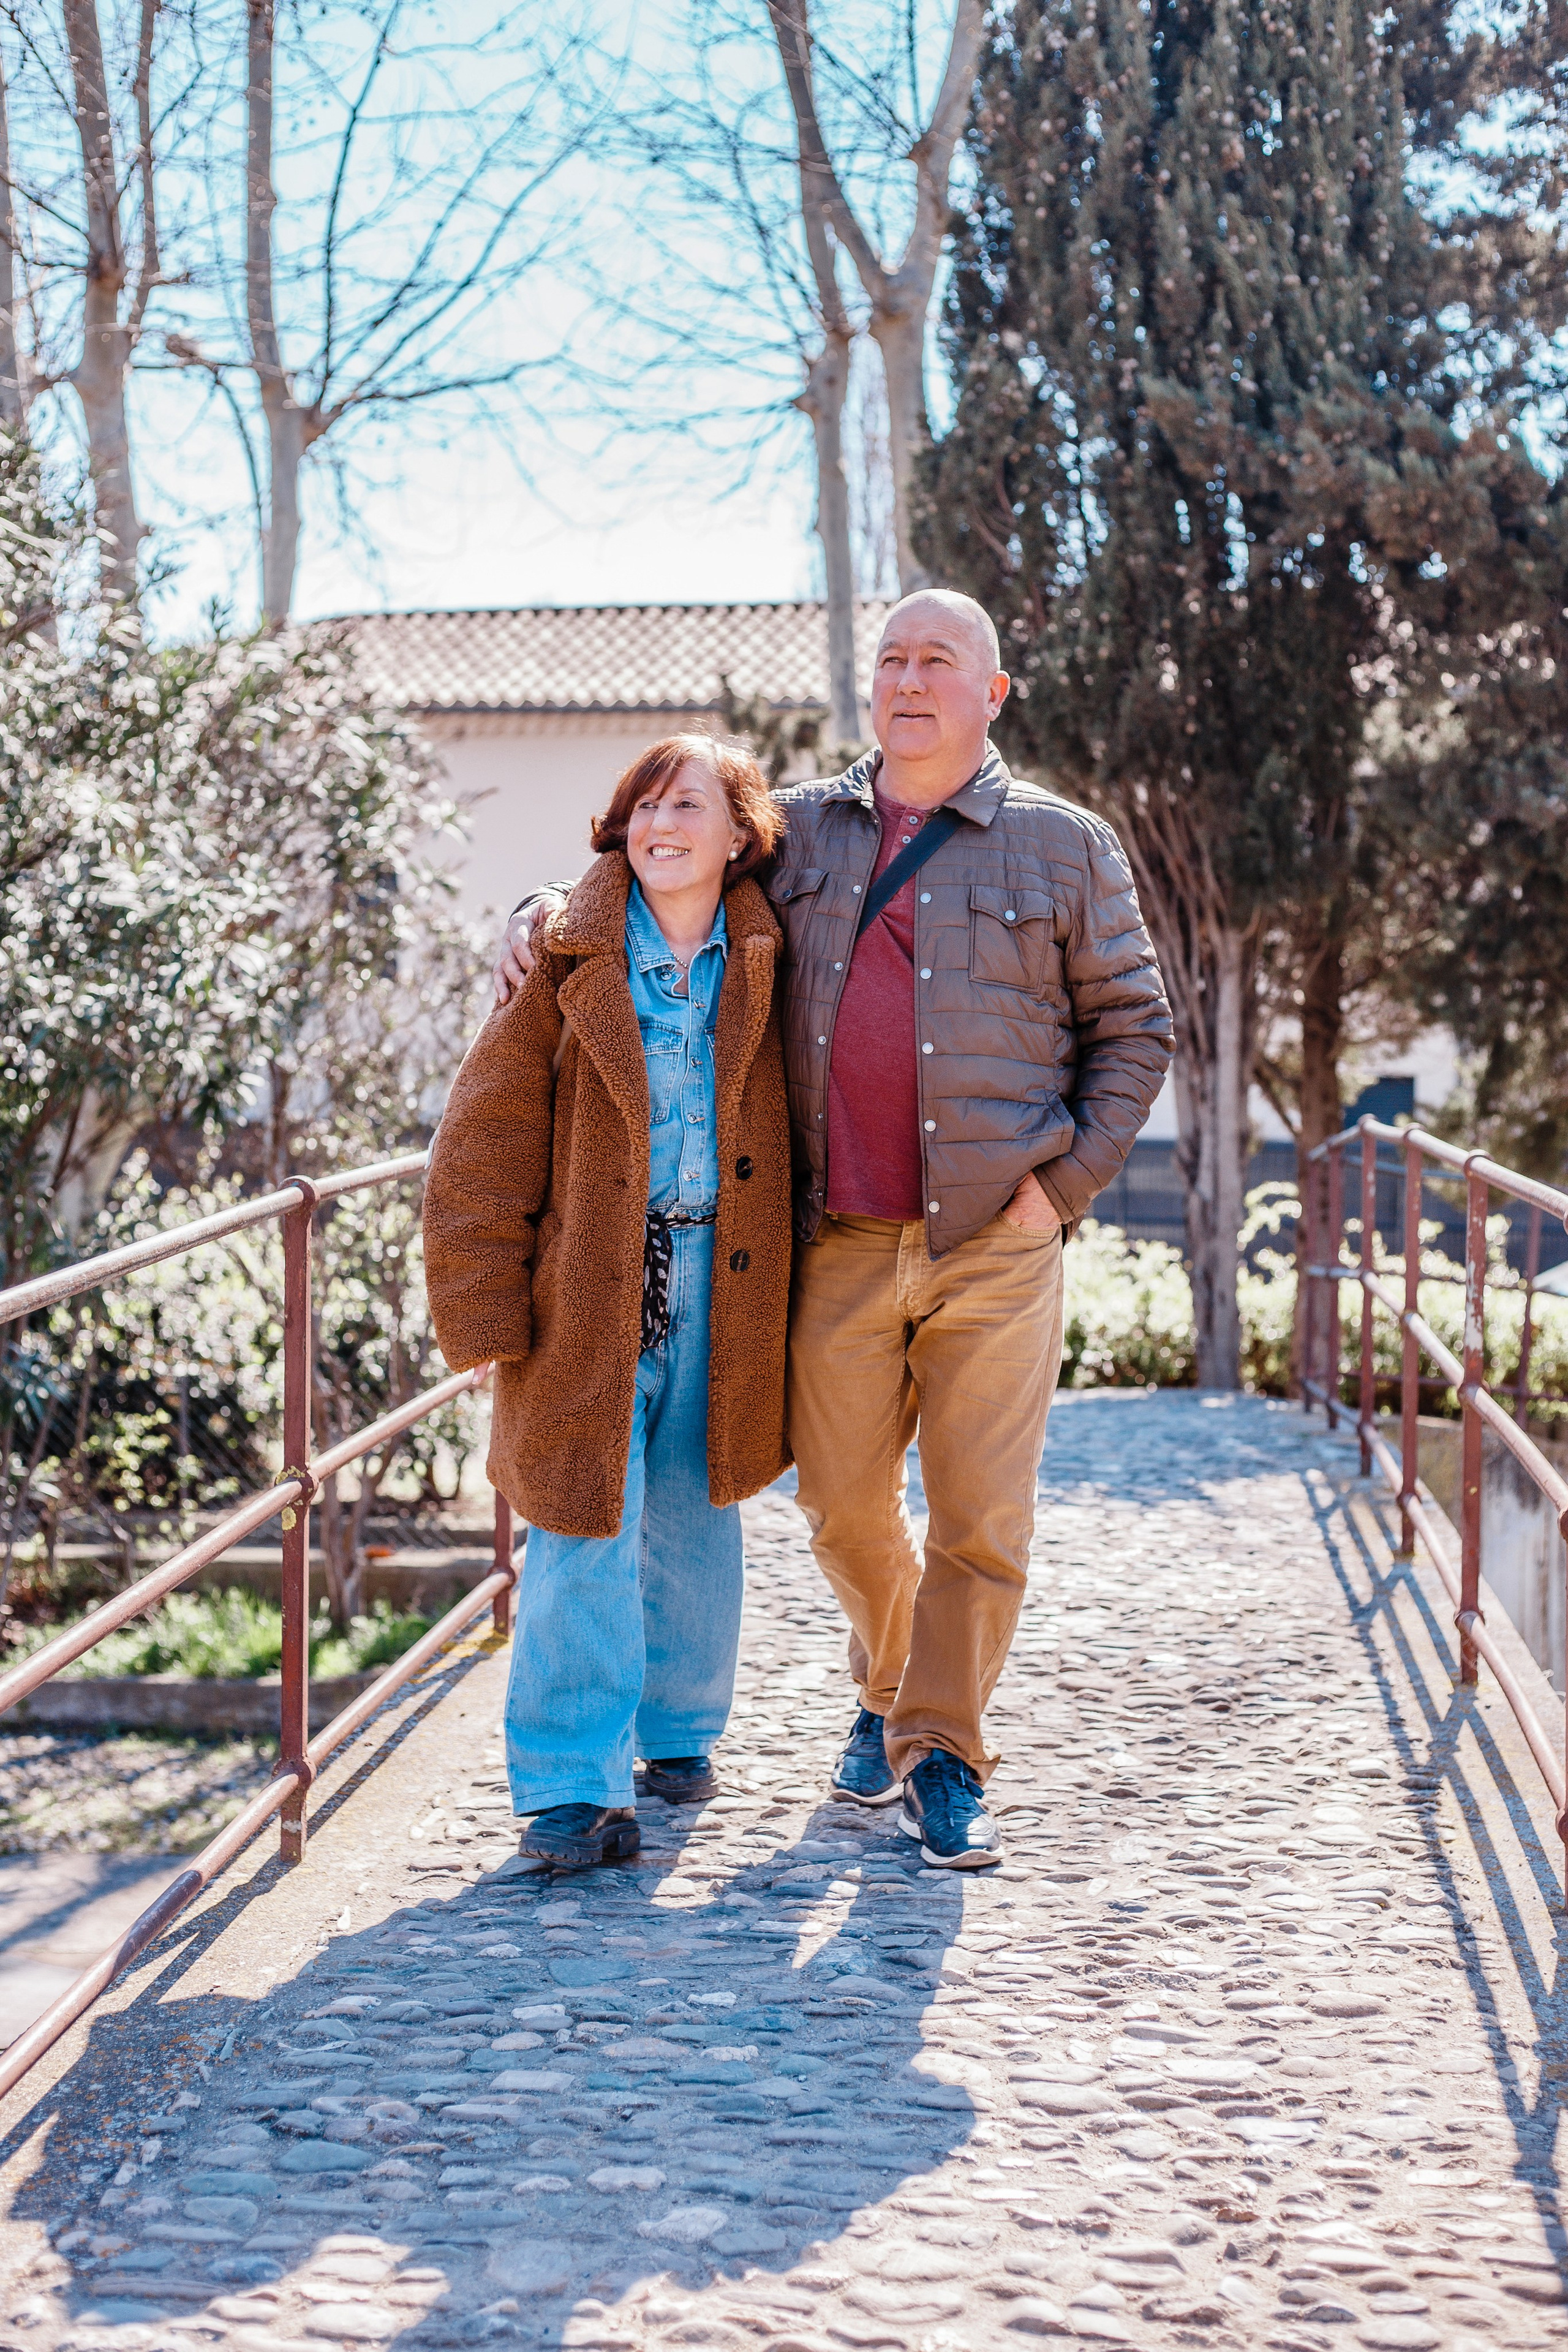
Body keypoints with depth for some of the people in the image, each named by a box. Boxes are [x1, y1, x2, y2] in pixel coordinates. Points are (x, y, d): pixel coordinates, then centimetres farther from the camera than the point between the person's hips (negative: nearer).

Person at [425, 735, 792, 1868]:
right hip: (587, 1294, -3)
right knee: (588, 1531, -7)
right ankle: (573, 1784, 0)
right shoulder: (569, 964, -4)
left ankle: (681, 1731, 33)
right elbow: (488, 1144, -4)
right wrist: (486, 1308, -9)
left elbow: (800, 1124, 12)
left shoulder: (764, 968, 4)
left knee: (694, 1521, 14)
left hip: (722, 1289, 3)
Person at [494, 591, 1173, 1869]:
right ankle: (889, 1686, 35)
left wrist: (1065, 1180, -1)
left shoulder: (1065, 847, 5)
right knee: (845, 1505, 8)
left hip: (996, 1245, -2)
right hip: (842, 1247, 2)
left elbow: (1134, 1027, 8)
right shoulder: (795, 831, 10)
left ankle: (944, 1754, 12)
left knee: (981, 1514, -2)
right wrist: (538, 921, 2)